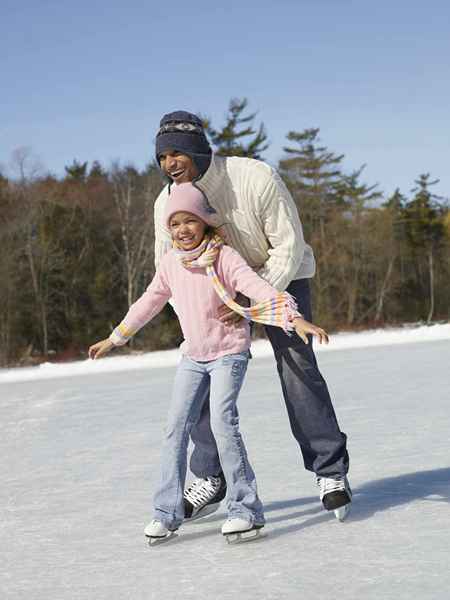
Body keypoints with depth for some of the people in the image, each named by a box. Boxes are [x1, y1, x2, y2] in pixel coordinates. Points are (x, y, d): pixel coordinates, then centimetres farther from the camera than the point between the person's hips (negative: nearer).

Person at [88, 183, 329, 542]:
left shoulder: (224, 257, -18)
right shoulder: (170, 263, -1)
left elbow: (260, 289, -29)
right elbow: (149, 303, 13)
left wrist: (296, 319, -44)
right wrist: (114, 339, 20)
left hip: (229, 353, -6)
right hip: (193, 357, 6)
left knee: (223, 422, -20)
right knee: (176, 429, 2)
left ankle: (246, 509, -12)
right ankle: (168, 512, 10)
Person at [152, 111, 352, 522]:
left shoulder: (258, 178, -32)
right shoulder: (167, 202, -17)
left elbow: (289, 247, -26)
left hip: (281, 276, -4)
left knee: (297, 366, -15)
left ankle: (331, 471, -5)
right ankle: (209, 479, 7)